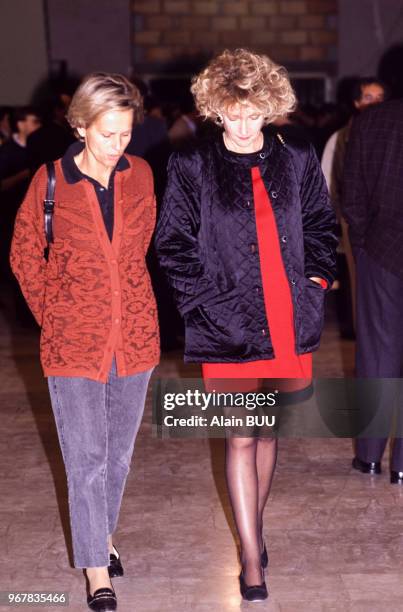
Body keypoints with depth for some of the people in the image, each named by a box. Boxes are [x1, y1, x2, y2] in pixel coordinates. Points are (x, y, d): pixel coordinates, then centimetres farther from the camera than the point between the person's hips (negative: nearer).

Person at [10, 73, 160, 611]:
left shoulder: (140, 176, 0)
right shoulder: (50, 181, -9)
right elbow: (25, 255, 3)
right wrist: (51, 314, 3)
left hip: (134, 336, 3)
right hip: (74, 343, -3)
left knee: (119, 451, 16)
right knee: (86, 458, 0)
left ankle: (100, 532, 38)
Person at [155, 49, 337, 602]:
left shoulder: (298, 162, 6)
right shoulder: (191, 168, -1)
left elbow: (321, 225, 17)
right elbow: (174, 244, -1)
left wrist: (316, 279, 4)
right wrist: (205, 301, -9)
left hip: (290, 323, 3)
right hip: (230, 327, -3)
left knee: (268, 431, 15)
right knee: (241, 438, 0)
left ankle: (254, 526, 36)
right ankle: (252, 563, 9)